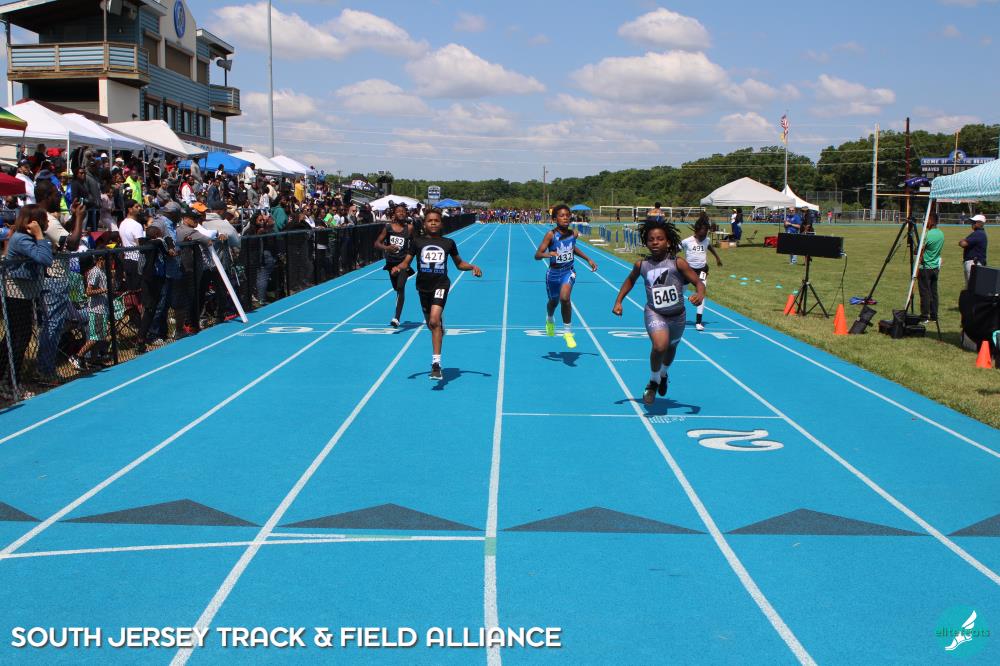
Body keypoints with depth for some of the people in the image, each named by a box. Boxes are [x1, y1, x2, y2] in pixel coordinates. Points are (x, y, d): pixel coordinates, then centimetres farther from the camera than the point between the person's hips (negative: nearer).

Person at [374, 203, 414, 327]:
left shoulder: (409, 228, -4)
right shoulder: (388, 227, -2)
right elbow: (377, 244, -4)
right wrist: (386, 247, -21)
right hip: (391, 261, 3)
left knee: (401, 287, -19)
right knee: (397, 288, 18)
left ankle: (397, 318, -27)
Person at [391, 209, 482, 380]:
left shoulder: (448, 243, 5)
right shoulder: (417, 241, 4)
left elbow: (459, 263, 18)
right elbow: (406, 262, 5)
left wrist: (472, 267, 0)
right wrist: (398, 267, -17)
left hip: (441, 285, -3)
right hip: (423, 287, 3)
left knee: (434, 321, -22)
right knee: (431, 324, 16)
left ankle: (436, 364, -23)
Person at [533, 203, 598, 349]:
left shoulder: (574, 234, -6)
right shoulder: (551, 235, -18)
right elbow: (537, 255, -22)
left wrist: (588, 259, 17)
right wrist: (548, 254, -43)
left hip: (568, 272, 1)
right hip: (553, 272, -1)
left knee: (564, 298, -25)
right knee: (553, 301, 20)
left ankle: (568, 332, -10)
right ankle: (550, 320, 57)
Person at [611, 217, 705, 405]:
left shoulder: (677, 263, -13)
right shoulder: (641, 265, -5)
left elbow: (698, 282, -13)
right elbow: (630, 280, 16)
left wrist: (700, 294, -35)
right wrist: (618, 301, 9)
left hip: (677, 315, 2)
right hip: (654, 314, -1)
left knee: (671, 348, 25)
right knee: (660, 346, -28)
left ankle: (663, 375, 60)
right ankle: (653, 382, -1)